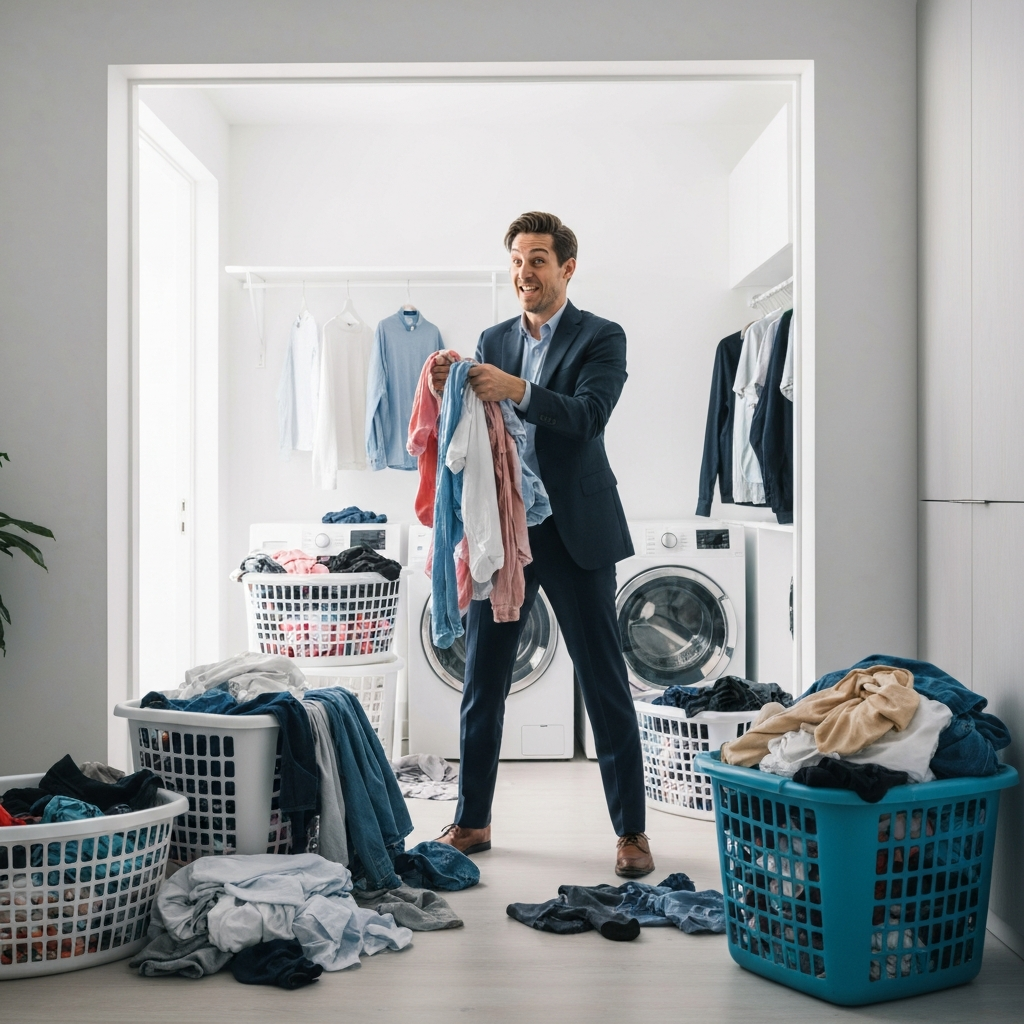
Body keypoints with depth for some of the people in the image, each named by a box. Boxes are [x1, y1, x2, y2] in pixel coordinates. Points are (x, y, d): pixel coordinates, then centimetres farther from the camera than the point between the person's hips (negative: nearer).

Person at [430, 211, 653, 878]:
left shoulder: (601, 338, -2)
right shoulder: (494, 340, 13)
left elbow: (588, 415, -17)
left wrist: (518, 391, -32)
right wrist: (450, 392, -13)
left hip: (574, 531, -4)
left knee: (605, 683, 1)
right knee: (482, 683, 8)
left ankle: (632, 830, 10)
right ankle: (472, 822, 21)